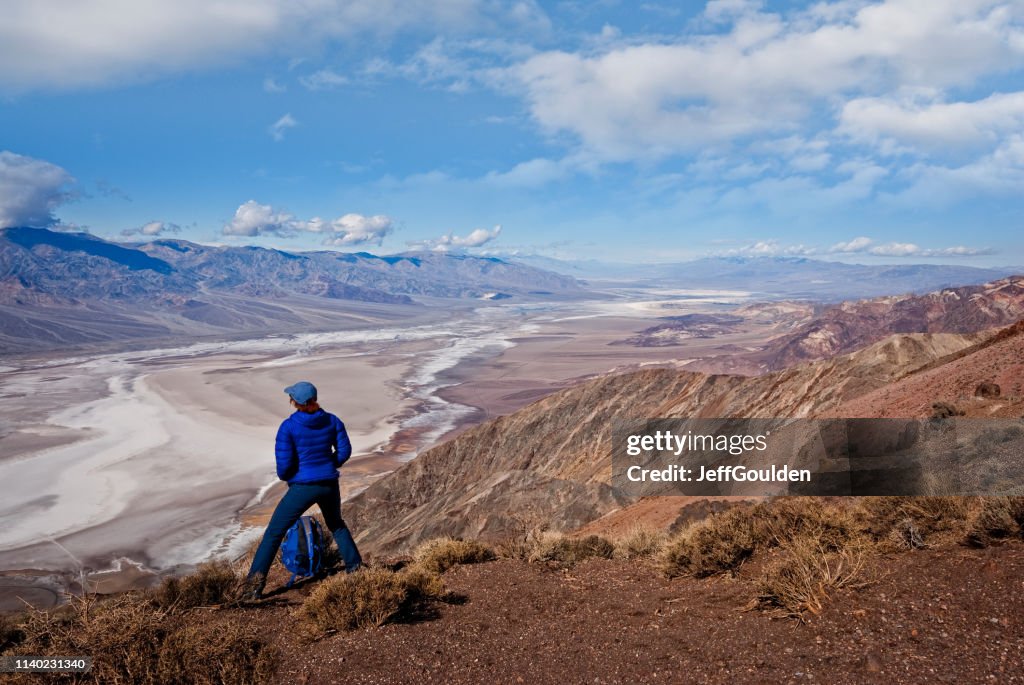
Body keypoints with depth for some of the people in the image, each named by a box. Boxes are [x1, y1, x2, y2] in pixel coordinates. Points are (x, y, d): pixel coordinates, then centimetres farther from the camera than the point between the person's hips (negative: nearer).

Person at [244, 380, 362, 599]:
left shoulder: (288, 426, -15)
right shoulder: (332, 421, -2)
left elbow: (284, 463, -16)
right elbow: (344, 451, 3)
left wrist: (284, 476, 8)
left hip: (303, 487, -4)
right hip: (329, 484, 4)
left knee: (274, 534, 9)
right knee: (336, 525, 31)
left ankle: (255, 582, 1)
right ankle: (355, 566, 31)